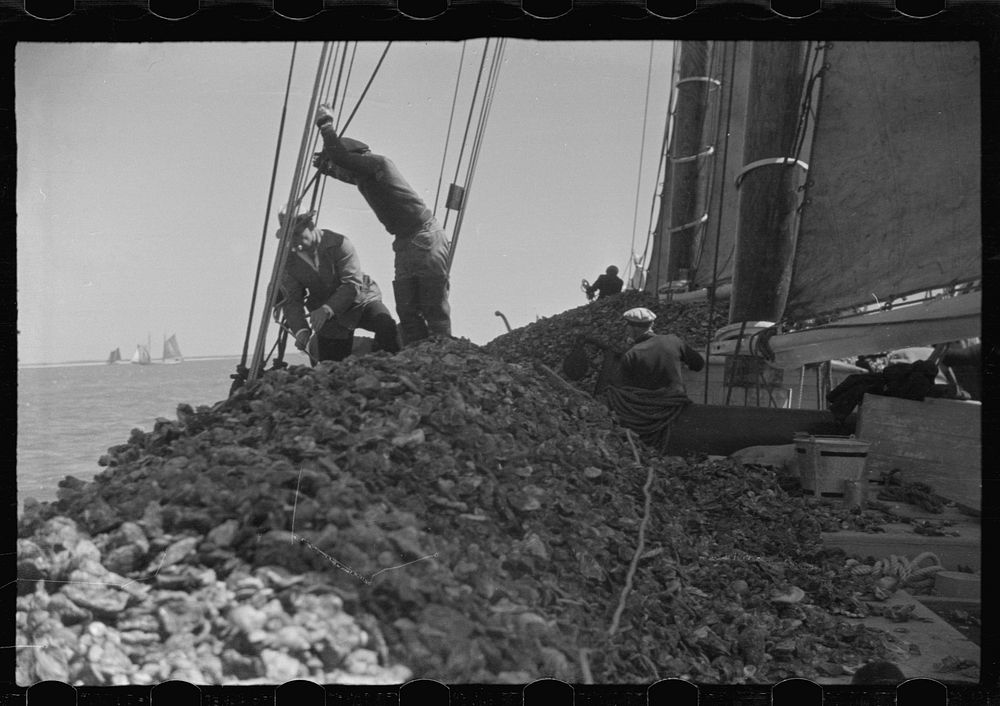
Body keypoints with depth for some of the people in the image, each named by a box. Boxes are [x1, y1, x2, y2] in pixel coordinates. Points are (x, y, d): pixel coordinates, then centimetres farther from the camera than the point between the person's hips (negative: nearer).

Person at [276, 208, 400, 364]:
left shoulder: (338, 243, -17)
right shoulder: (288, 260, -6)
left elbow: (353, 284, -24)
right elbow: (292, 301, -7)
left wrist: (327, 309, -37)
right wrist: (300, 330, -27)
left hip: (360, 300, -3)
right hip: (329, 320, 3)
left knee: (386, 326, -32)